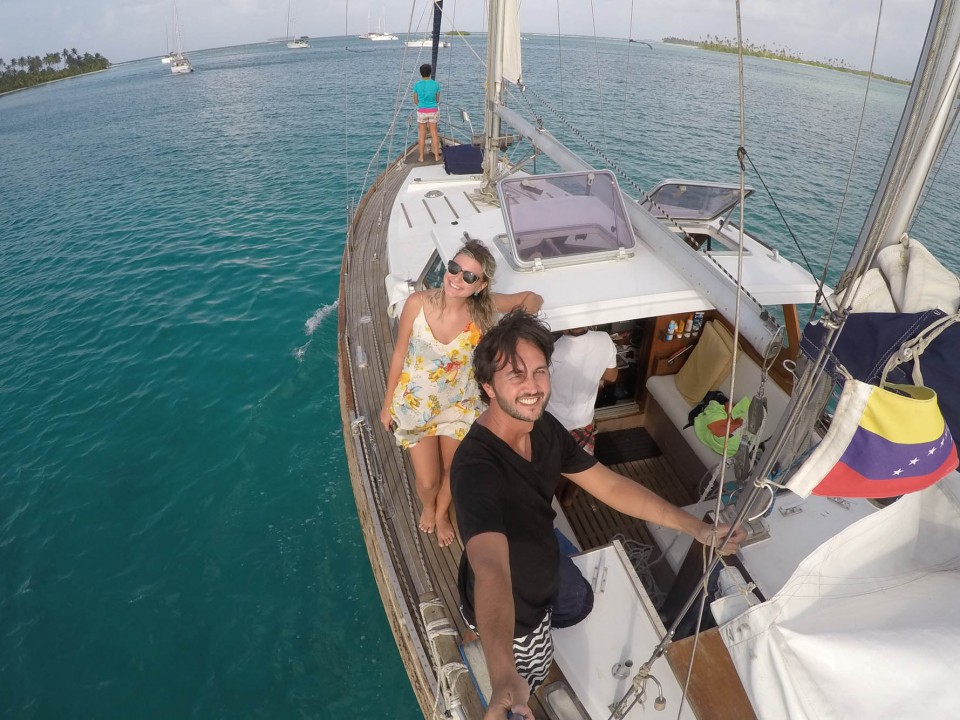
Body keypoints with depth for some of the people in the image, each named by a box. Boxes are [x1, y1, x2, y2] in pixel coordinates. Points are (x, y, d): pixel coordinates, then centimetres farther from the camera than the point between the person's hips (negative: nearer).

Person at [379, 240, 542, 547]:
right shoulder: (418, 303, -24)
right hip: (415, 404, -1)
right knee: (427, 481, 9)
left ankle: (442, 513, 58)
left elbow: (533, 298, -5)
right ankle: (427, 508, 50)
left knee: (452, 470, 22)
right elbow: (399, 354, -10)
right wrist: (387, 404, -1)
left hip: (459, 405, 1)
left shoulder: (483, 308, -20)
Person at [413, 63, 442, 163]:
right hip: (433, 111, 1)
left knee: (422, 134, 8)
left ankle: (421, 157, 13)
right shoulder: (436, 84, -5)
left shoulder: (417, 85, -7)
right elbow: (437, 100, 4)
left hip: (422, 111, 0)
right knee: (434, 133, 10)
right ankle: (436, 156, 13)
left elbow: (415, 101, 1)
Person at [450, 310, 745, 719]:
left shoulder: (544, 428, -16)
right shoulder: (477, 467, -42)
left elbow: (610, 486, -9)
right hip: (511, 610, -7)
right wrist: (504, 679, -70)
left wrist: (697, 528, -11)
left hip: (537, 575, 7)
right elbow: (490, 567, -56)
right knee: (534, 670, 23)